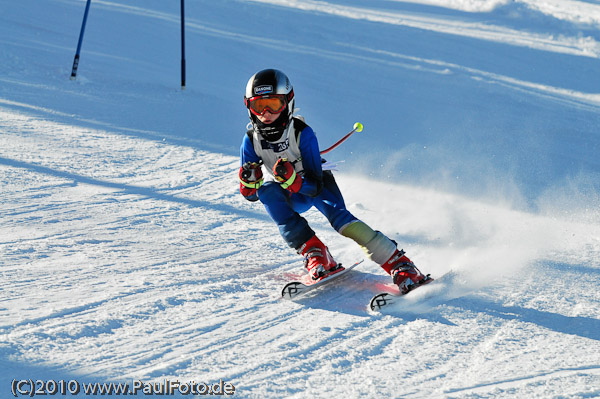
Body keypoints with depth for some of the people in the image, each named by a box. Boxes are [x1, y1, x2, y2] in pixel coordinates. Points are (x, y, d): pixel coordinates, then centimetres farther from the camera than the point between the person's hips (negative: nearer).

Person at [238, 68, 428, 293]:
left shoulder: (302, 133, -28)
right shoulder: (251, 140, -18)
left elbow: (315, 187, -29)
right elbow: (250, 195, -12)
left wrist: (293, 179, -48)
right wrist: (249, 181, -35)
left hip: (316, 184, -3)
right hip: (289, 198, 3)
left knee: (338, 215, -31)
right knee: (266, 190, -30)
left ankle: (400, 265, -29)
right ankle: (315, 255, -30)